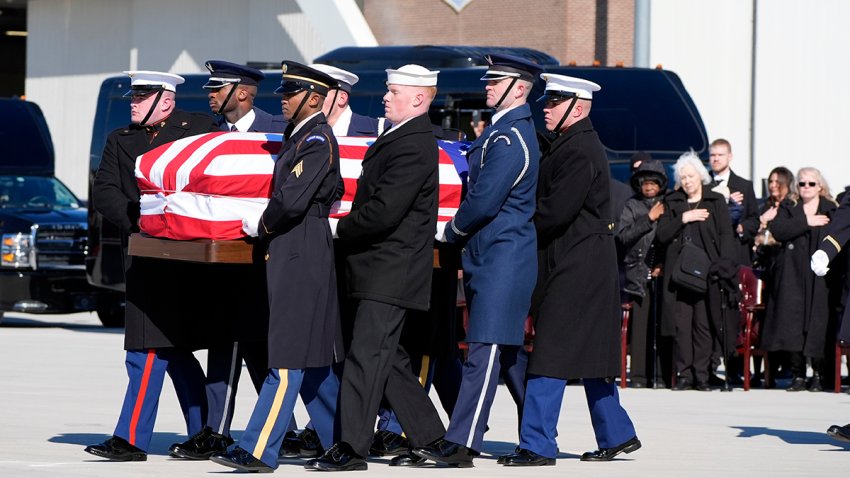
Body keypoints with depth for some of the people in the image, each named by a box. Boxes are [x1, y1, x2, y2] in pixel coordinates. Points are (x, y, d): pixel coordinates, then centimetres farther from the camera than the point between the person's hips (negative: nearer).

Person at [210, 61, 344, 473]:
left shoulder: (318, 140, -13)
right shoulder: (297, 137, 16)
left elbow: (292, 200, -22)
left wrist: (264, 226, -6)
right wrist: (271, 227, 12)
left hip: (301, 259, -10)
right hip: (289, 255, 10)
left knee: (289, 357, -9)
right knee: (312, 360, 14)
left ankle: (259, 451, -11)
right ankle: (341, 444, 21)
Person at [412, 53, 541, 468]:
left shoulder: (508, 139, -16)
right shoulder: (506, 131, 16)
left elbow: (483, 201, -19)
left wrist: (454, 231, -3)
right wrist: (462, 234, 13)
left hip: (501, 257, -11)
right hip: (492, 256, 11)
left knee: (486, 347, -11)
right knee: (508, 349, 14)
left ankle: (462, 442, -14)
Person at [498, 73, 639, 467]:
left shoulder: (579, 152, -16)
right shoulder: (571, 146, 17)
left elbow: (555, 212, -22)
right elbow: (551, 203, 17)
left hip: (576, 268, -10)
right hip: (583, 267, 10)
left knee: (550, 357, -10)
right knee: (590, 356, 15)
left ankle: (537, 445, -10)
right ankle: (616, 434, 22)